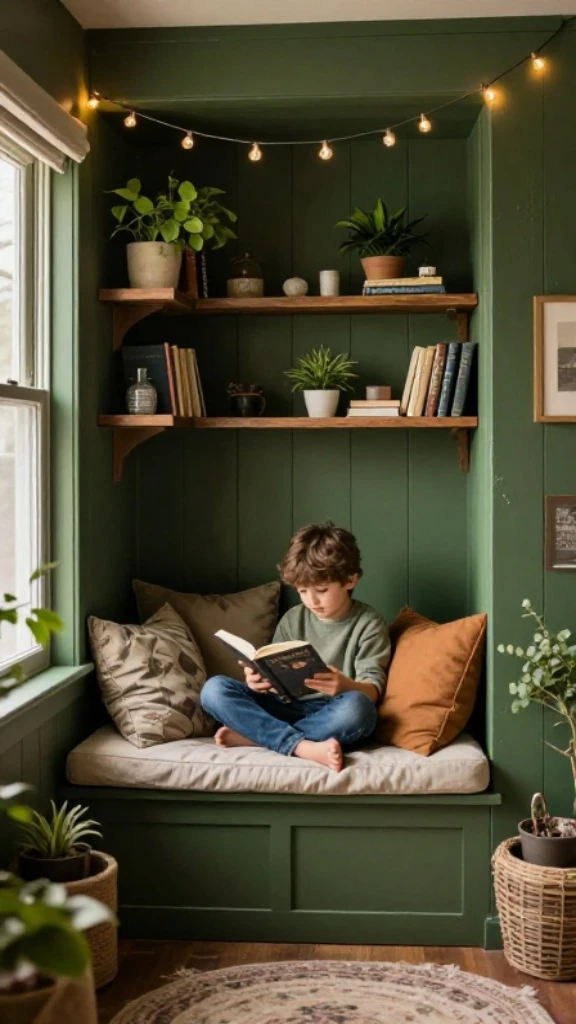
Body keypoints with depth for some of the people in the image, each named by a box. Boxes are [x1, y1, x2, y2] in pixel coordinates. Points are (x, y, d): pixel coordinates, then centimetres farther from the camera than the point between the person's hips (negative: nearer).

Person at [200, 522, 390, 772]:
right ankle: (304, 747, -33)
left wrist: (346, 686, -32)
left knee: (357, 706, -40)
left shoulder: (368, 623, -1)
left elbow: (373, 689, -8)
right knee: (215, 689, -18)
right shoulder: (292, 620, 10)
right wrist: (260, 681, -15)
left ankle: (254, 735, -26)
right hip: (289, 709, 4)